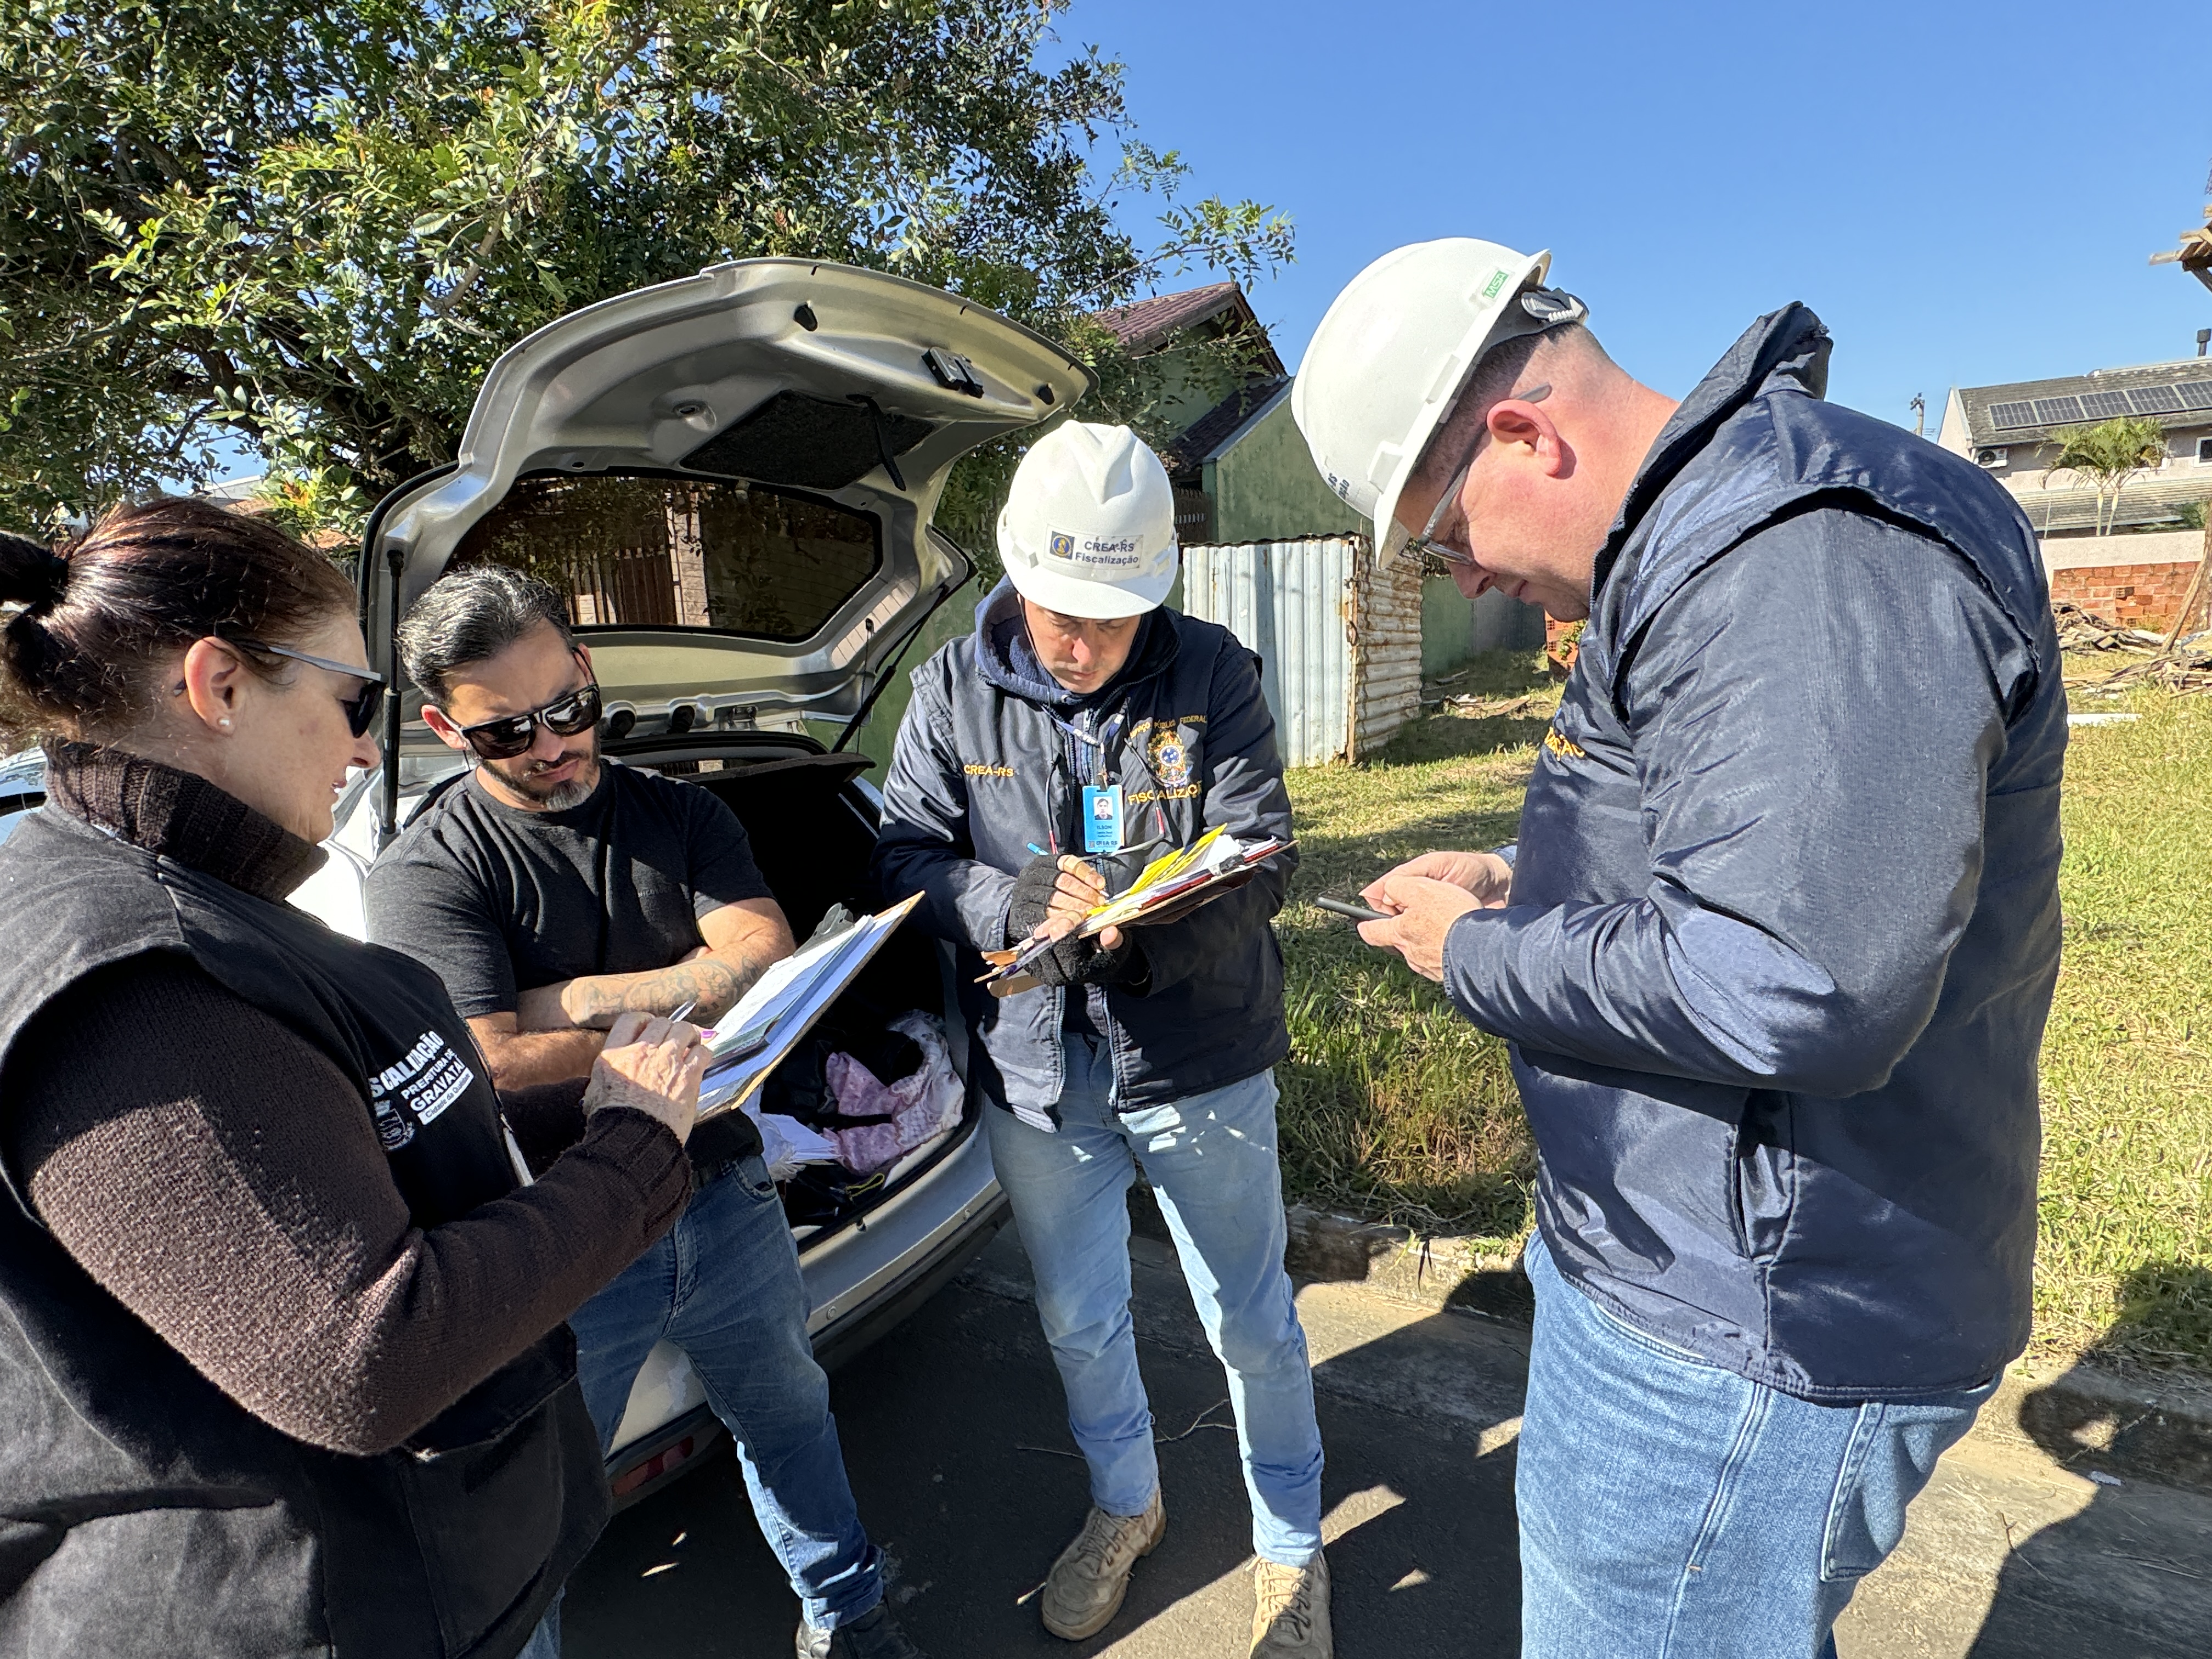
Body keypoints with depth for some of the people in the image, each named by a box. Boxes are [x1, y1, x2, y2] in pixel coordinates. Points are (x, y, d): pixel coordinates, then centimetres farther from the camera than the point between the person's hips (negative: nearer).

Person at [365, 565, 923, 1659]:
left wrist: (585, 999, -17)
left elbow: (769, 959, -10)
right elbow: (489, 1068, -22)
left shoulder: (682, 816, 2)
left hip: (727, 1203, 5)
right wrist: (687, 1007, -13)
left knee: (787, 1416, 23)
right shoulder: (426, 871, -12)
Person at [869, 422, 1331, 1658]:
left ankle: (1291, 1540, 45)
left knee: (1254, 1324, 16)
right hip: (1038, 1075, 3)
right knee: (1078, 1322, 22)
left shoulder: (1214, 674, -11)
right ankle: (1127, 1506, 53)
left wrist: (1146, 939, -34)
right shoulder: (954, 692, -5)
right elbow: (906, 857, -5)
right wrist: (1009, 901, -26)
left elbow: (1259, 859, -15)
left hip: (1200, 1064, -2)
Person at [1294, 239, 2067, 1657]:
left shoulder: (1809, 553, -25)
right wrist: (1529, 890, 7)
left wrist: (1479, 954, -19)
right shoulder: (1695, 548, 10)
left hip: (1746, 1341, -10)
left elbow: (1795, 984, -34)